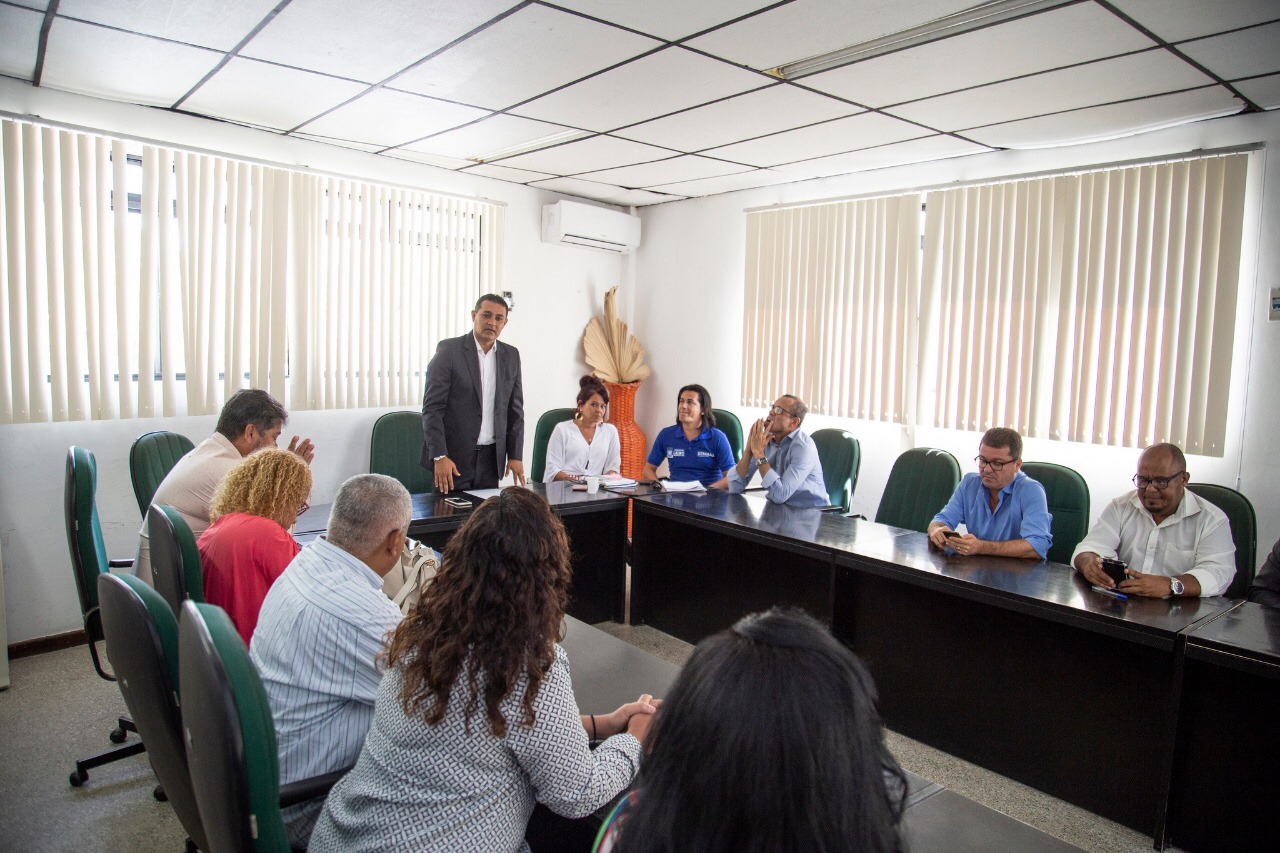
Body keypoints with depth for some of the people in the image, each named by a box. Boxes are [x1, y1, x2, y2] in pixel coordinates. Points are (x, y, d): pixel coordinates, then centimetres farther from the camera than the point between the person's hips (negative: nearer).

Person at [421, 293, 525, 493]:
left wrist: (515, 455, 4)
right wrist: (439, 456, -16)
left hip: (491, 459, 4)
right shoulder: (448, 350, -5)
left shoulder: (511, 355, 9)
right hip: (453, 456, -4)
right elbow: (432, 408, -9)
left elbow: (515, 409, 12)